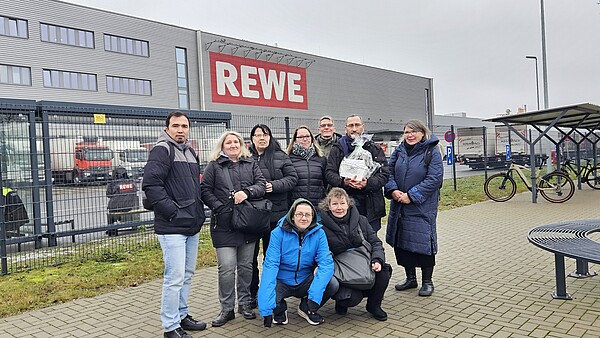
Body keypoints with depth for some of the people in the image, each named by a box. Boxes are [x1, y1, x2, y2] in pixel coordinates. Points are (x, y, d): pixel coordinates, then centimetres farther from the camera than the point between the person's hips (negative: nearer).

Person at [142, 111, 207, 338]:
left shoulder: (190, 152, 17)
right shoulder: (162, 150, -9)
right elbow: (150, 184, -20)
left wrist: (199, 212, 14)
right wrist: (172, 211, -20)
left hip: (192, 226, 9)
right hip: (172, 227, -9)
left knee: (187, 274, 16)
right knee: (175, 277, -5)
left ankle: (182, 316, 30)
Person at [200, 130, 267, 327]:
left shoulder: (251, 164, 13)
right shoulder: (214, 166, 6)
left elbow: (261, 184, 2)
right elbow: (205, 191, 1)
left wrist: (247, 192, -17)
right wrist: (219, 207, -12)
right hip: (224, 224, -3)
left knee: (246, 266, 11)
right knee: (227, 268, -5)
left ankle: (244, 303, 26)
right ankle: (227, 308, 9)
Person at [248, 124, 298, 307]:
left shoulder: (280, 157, 6)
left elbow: (292, 178, 2)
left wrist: (274, 185, -12)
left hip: (276, 212, 1)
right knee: (250, 255, 7)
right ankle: (251, 294, 21)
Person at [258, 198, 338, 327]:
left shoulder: (318, 233, -10)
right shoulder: (278, 233, -15)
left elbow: (326, 262, -18)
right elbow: (270, 264, -22)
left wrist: (314, 295, -33)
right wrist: (266, 308, -32)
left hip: (305, 282, 2)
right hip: (282, 282, -1)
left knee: (333, 284, -23)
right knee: (263, 296, -31)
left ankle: (305, 307, 7)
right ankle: (279, 309, 8)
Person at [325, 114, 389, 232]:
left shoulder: (375, 149, 9)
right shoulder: (337, 149, 9)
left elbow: (384, 174, 0)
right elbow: (329, 173, 1)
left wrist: (368, 183, -18)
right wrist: (343, 182, -20)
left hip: (371, 204, 1)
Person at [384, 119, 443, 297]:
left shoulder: (432, 152, -8)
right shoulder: (399, 151, 8)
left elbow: (435, 179, -16)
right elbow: (389, 172, 7)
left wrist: (411, 195, -18)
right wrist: (393, 190, -12)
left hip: (422, 207, -5)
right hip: (399, 206, 6)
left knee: (423, 241, -2)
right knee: (402, 241, 12)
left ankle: (427, 281, 17)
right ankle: (410, 278, 29)